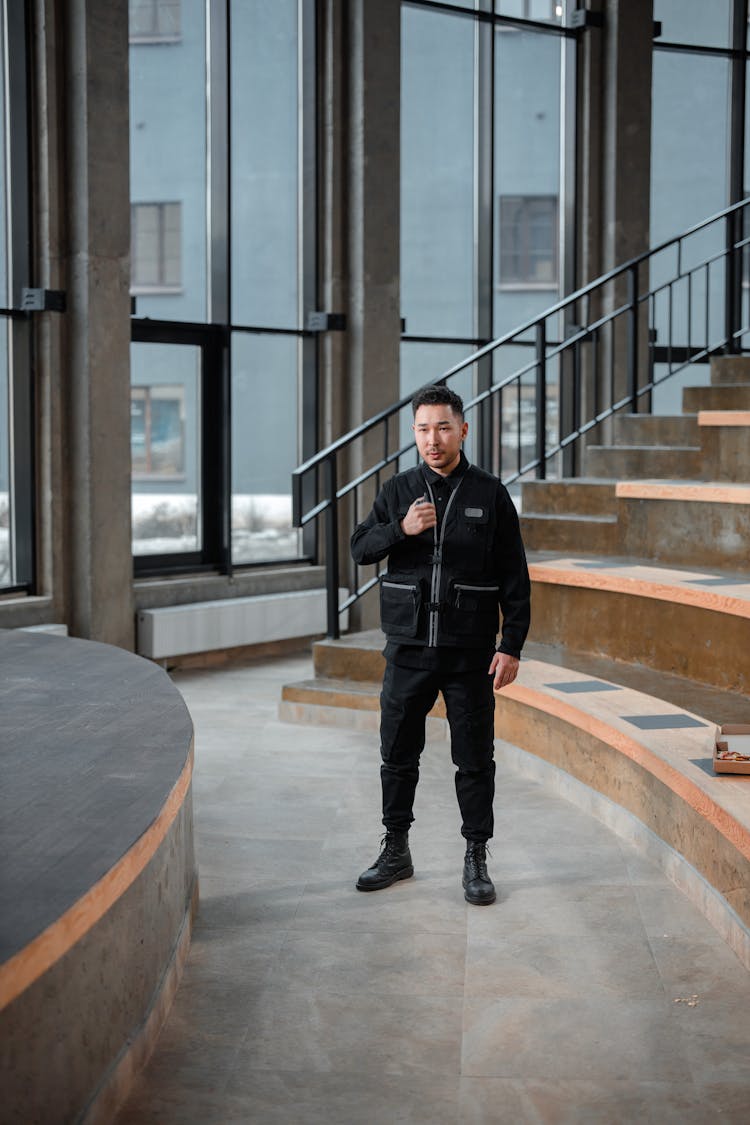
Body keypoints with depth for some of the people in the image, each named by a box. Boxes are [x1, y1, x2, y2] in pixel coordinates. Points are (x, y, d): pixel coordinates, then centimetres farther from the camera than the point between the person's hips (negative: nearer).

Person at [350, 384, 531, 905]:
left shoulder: (490, 494, -1)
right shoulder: (399, 490, 6)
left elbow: (515, 577, -1)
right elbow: (360, 547, 3)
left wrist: (512, 646, -7)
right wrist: (401, 529, -16)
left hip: (470, 652, -2)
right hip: (408, 648, 2)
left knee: (475, 759, 4)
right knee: (398, 754, 9)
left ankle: (477, 860, 16)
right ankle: (396, 852, 24)